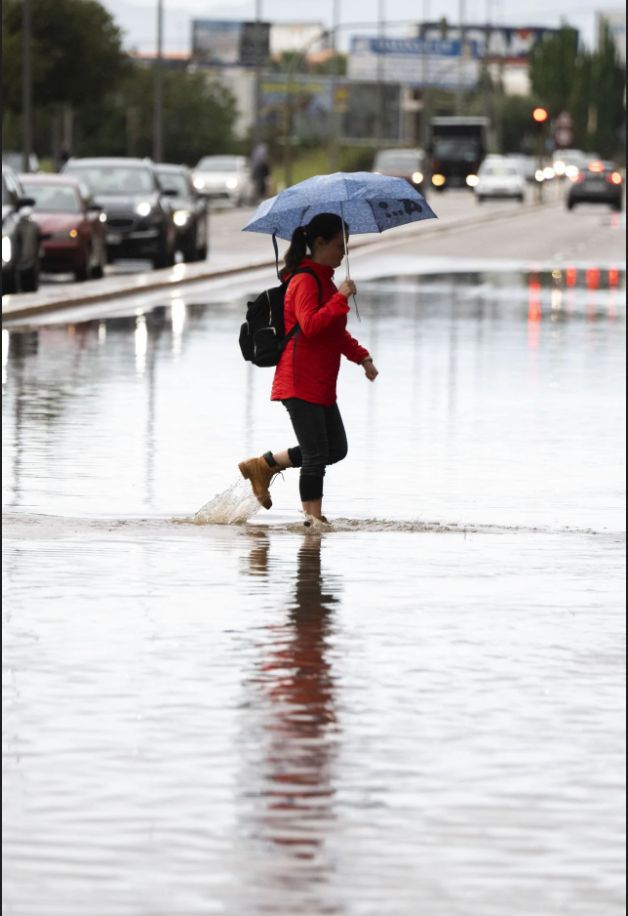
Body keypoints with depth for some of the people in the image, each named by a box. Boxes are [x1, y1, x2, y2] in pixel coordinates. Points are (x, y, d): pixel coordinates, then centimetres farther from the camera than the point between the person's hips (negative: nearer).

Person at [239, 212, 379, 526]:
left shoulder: (324, 280, 18)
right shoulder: (305, 281, -13)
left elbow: (337, 332, 28)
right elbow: (310, 325, -28)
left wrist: (362, 357, 17)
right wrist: (341, 298, -29)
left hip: (321, 385, 10)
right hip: (301, 382, -10)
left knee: (336, 449, 12)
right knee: (316, 455, -8)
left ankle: (263, 465, 20)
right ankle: (313, 517, -1)